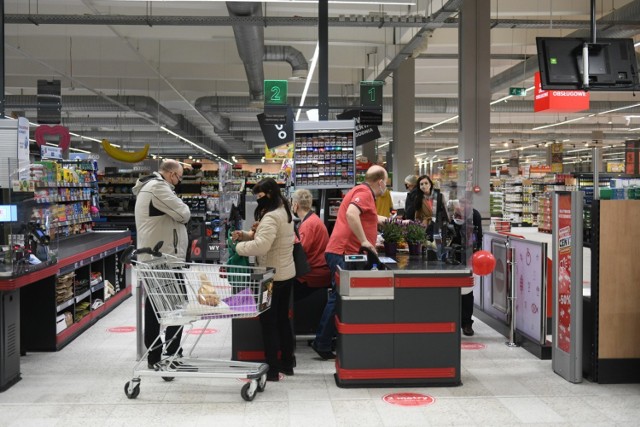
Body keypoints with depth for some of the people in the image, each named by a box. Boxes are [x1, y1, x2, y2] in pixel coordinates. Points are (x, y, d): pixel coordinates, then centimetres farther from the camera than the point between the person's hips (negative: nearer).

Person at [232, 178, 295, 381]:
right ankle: (287, 364, 25)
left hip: (272, 277, -10)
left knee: (268, 323, -1)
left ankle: (272, 370, 4)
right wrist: (244, 235, 5)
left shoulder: (271, 217, -21)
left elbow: (261, 246, -33)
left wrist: (239, 247, -18)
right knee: (283, 319, 16)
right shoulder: (284, 212, 10)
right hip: (286, 273, 10)